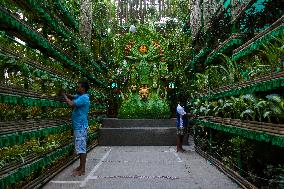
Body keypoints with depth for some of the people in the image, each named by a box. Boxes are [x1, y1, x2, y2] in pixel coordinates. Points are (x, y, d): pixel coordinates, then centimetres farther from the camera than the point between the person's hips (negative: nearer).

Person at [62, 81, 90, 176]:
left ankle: (82, 170, -1)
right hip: (78, 126, 10)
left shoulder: (84, 98, -17)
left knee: (81, 147, -6)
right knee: (80, 147, 15)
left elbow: (71, 104, -26)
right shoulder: (80, 96, 13)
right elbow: (72, 97, 28)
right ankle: (81, 166, 25)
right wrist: (64, 93, 11)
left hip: (80, 127, -10)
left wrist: (64, 96, -10)